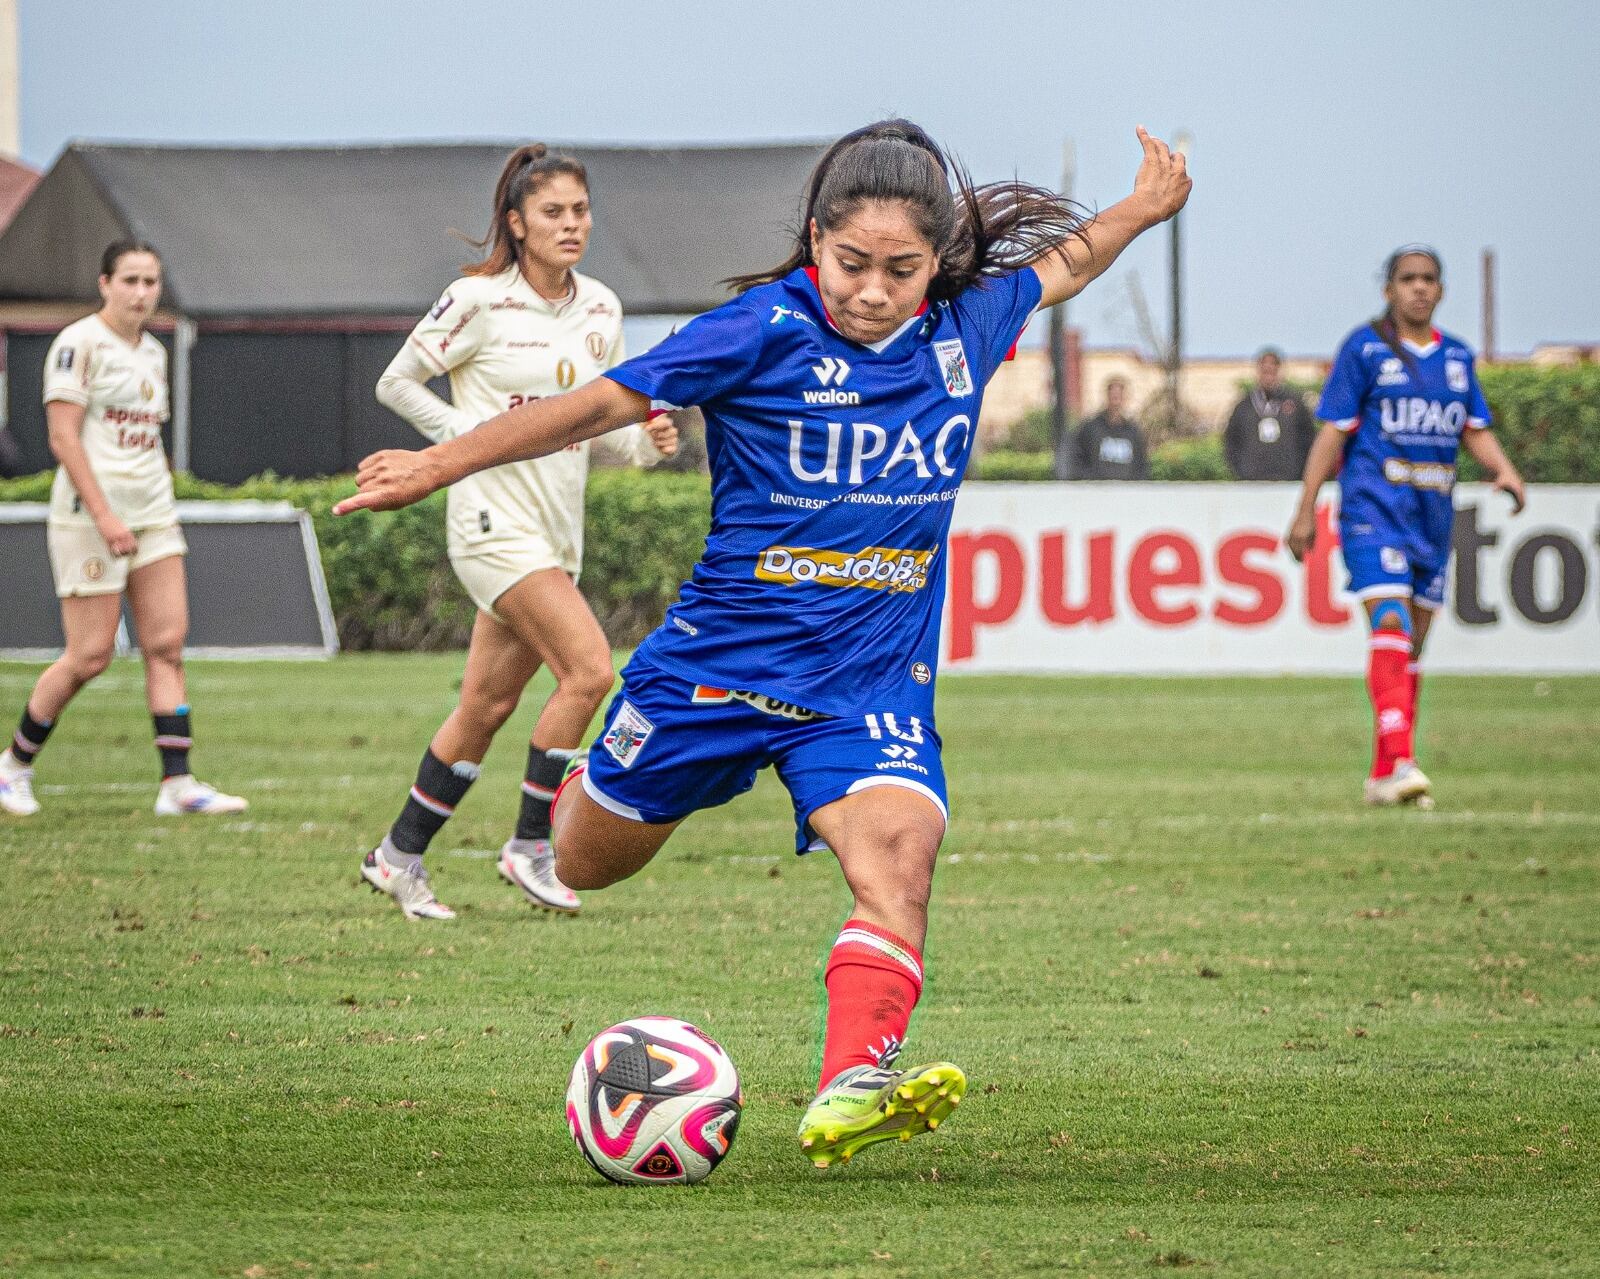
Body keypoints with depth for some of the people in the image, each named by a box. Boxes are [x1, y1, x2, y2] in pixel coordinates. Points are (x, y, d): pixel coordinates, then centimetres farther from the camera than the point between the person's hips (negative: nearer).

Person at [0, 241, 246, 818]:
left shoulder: (153, 353, 14)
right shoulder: (80, 342, -9)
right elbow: (62, 436, -15)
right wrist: (103, 515, -20)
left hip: (152, 511, 7)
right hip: (90, 511, -7)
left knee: (167, 644, -3)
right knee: (90, 655, -6)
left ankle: (176, 784, -6)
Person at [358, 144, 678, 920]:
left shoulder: (601, 310, 9)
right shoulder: (479, 302, -9)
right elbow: (396, 383, -1)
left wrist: (646, 443, -3)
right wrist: (467, 434, -13)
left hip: (559, 529, 7)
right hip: (495, 518, -7)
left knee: (486, 706, 10)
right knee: (589, 669, -19)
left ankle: (399, 856, 22)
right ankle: (529, 844, -8)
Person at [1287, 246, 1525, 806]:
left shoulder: (1457, 355, 13)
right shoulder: (1365, 348, -1)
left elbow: (1476, 431, 16)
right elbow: (1332, 432, -2)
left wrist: (1504, 469, -5)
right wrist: (1305, 511, -5)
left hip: (1433, 513, 6)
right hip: (1374, 505, -6)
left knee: (1412, 646, 8)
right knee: (1390, 622, -20)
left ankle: (1383, 776, 15)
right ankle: (1399, 761, -28)